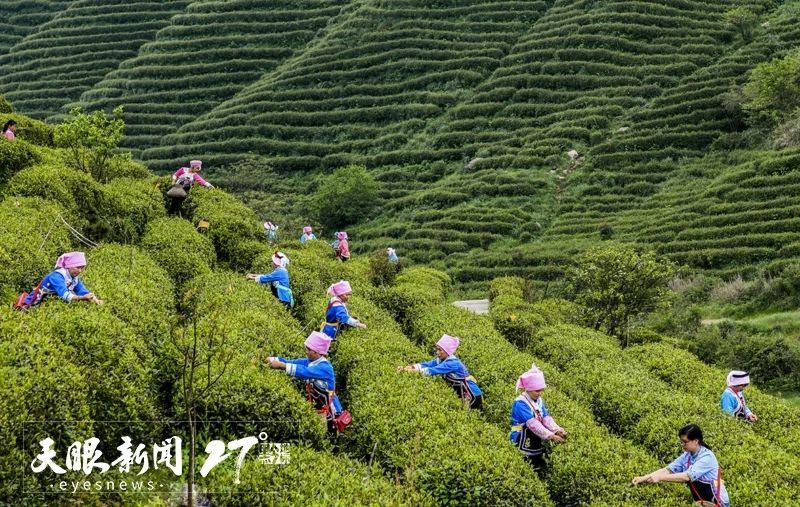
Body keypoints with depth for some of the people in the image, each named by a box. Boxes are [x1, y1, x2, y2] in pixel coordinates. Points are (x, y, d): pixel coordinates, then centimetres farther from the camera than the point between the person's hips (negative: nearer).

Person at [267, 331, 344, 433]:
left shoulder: (324, 367, -26)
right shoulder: (311, 362, 0)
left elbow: (305, 372, -39)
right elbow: (294, 362, -8)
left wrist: (281, 365, -44)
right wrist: (272, 360, -23)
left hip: (329, 414, -7)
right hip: (317, 410, 7)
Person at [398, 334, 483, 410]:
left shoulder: (453, 363, -27)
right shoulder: (440, 360, -1)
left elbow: (432, 371, -33)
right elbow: (426, 364, -9)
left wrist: (414, 370, -32)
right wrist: (408, 367, -22)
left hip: (472, 396, -8)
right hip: (462, 395, 8)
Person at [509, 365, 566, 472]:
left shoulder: (539, 400, 6)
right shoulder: (520, 403, -19)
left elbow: (546, 418, -3)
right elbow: (533, 424, -27)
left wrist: (557, 430, -20)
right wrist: (551, 436, -32)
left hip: (534, 439, 7)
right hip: (520, 438, -7)